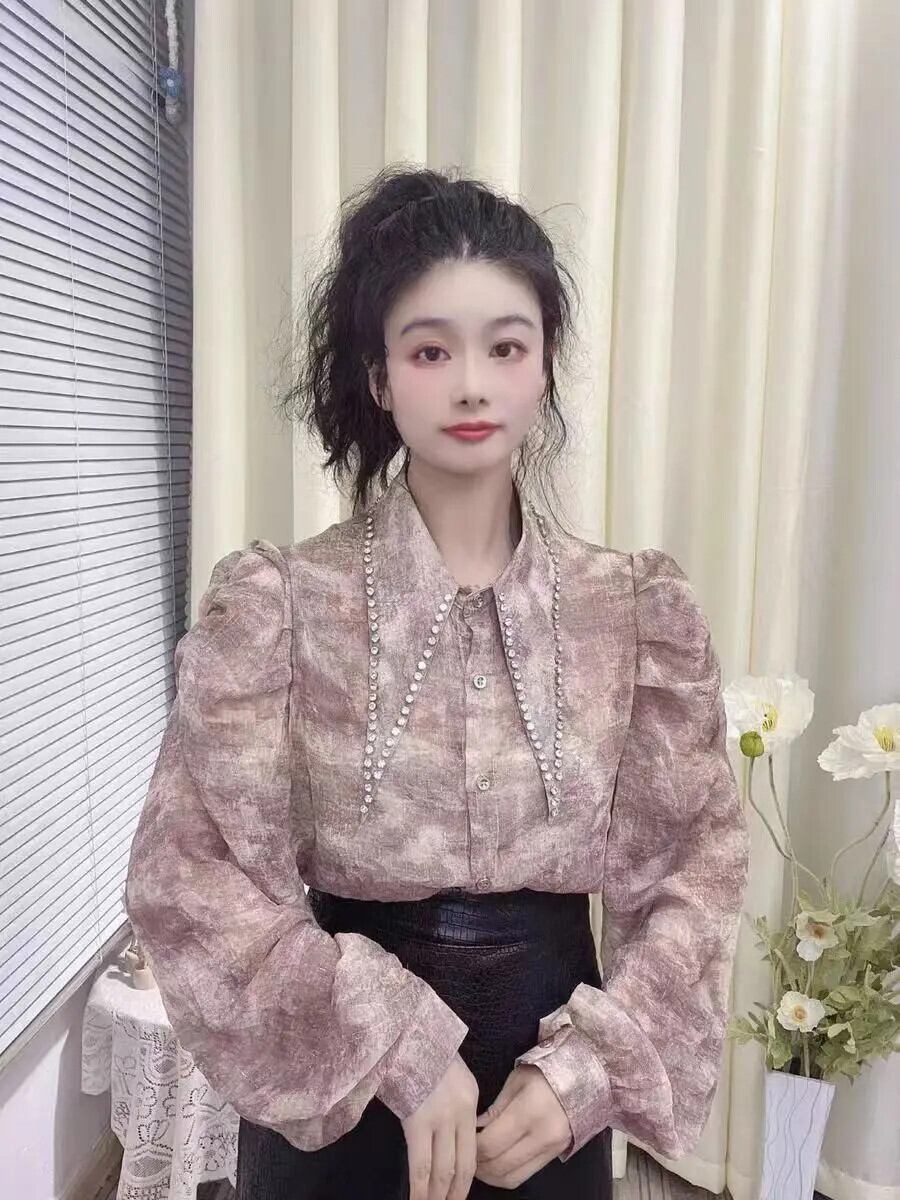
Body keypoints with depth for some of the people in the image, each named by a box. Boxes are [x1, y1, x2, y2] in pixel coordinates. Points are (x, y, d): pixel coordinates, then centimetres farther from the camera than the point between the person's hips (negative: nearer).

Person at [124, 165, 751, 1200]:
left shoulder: (637, 607, -7)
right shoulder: (276, 602, -13)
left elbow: (699, 860, -2)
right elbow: (183, 872, -13)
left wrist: (588, 1065, -13)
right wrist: (395, 1040, -19)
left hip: (552, 1099, 2)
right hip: (334, 1091, -1)